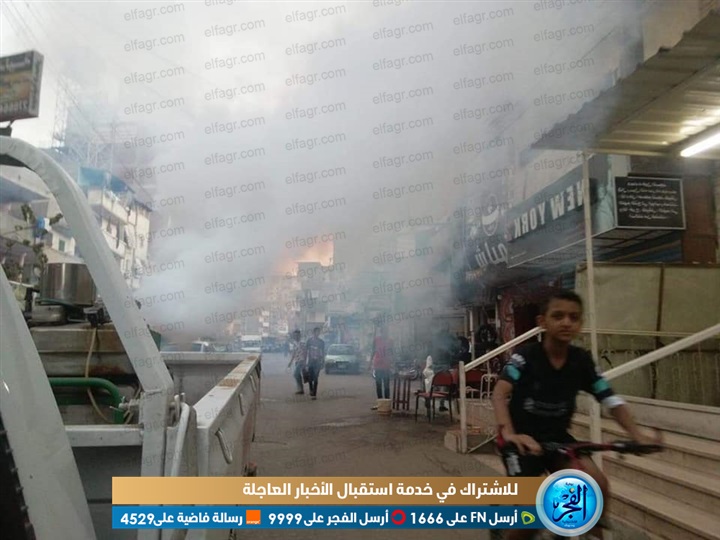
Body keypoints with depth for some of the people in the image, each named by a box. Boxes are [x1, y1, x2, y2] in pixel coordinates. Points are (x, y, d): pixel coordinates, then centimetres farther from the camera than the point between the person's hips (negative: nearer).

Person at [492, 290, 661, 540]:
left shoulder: (582, 361, -8)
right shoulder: (525, 356, -22)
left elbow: (611, 400, -8)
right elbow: (500, 393, -34)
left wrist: (637, 435, -23)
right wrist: (508, 432, -50)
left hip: (556, 436, 4)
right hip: (522, 438, -4)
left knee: (597, 484, -16)